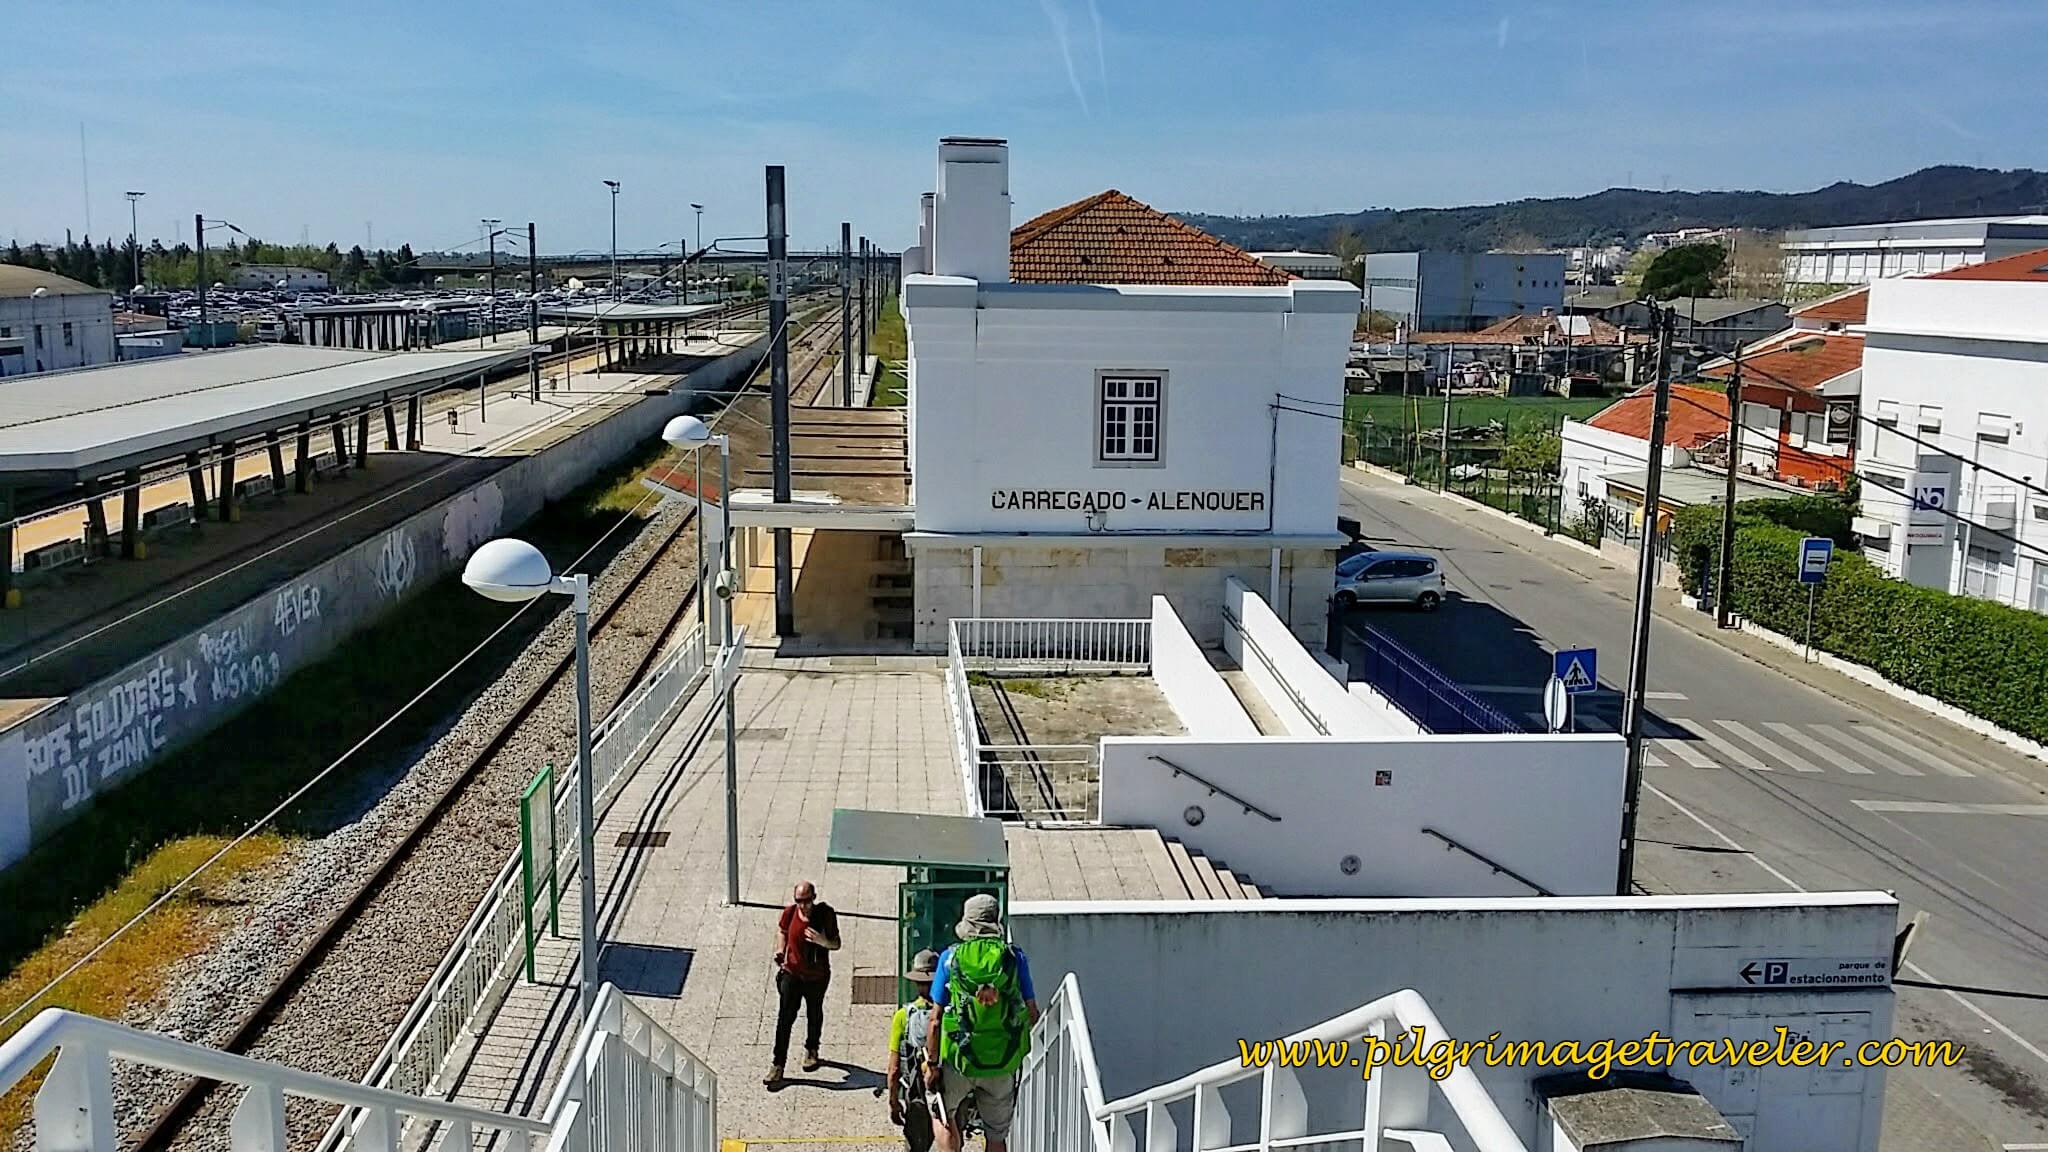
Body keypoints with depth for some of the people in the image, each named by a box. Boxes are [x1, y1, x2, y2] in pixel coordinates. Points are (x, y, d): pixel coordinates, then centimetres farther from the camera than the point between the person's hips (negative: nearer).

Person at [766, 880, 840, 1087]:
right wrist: (780, 950, -5)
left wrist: (824, 942, -31)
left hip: (817, 976, 0)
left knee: (814, 1015, 20)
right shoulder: (790, 912, -12)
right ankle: (778, 1065, 1)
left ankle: (811, 1050, 46)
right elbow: (781, 930, 11)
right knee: (784, 1019, -6)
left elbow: (836, 944, -9)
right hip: (791, 973, 0)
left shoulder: (826, 914, -17)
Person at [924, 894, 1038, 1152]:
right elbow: (1033, 1014, 2)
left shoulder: (951, 957, -3)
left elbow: (935, 1020, -5)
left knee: (945, 1115, 25)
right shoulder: (1015, 956, -1)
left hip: (959, 1060, -1)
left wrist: (932, 1064, 4)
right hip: (1004, 1064, 1)